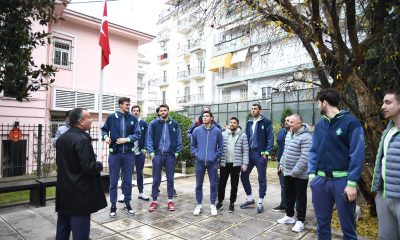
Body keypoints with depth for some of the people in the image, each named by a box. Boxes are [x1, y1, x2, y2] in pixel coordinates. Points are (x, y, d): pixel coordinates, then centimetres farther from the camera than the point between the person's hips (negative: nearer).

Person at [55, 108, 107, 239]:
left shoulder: (61, 138, 8)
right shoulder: (82, 140, -21)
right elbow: (89, 168, -25)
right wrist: (100, 165, -7)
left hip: (64, 192, 9)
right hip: (79, 194, -9)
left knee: (63, 229, 19)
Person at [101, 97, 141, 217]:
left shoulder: (133, 119, 1)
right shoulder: (111, 117, 0)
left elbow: (137, 134, -2)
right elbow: (104, 129, 11)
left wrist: (126, 139, -15)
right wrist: (106, 136, -9)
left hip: (129, 153, 1)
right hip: (114, 153, -1)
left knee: (128, 180, 11)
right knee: (113, 181, 7)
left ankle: (127, 204, 25)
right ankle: (113, 205, 20)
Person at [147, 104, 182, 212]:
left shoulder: (174, 124, 3)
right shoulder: (153, 124, 0)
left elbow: (178, 139, 5)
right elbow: (149, 139, 0)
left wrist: (177, 152, -1)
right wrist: (151, 152, -7)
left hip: (170, 155, 1)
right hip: (157, 154, -1)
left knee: (170, 178, 9)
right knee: (156, 179, 7)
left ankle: (170, 200, 20)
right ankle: (154, 200, 19)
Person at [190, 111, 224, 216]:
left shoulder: (217, 131, -2)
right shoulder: (196, 130, 1)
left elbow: (221, 146, 5)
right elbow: (192, 145, 10)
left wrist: (216, 156, -2)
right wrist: (196, 154, -1)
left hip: (212, 162, -1)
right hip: (199, 162, 1)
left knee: (213, 184, 8)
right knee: (199, 185, 10)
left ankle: (213, 205, 23)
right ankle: (199, 205, 24)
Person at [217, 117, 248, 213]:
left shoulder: (242, 135, -1)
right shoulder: (223, 134, 4)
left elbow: (245, 150, -3)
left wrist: (245, 163, -9)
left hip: (236, 164, -1)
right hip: (224, 163, 2)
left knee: (234, 185, 9)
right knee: (221, 184, 7)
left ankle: (232, 203, 23)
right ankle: (220, 202, 22)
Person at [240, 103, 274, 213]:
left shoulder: (266, 122, -4)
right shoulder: (249, 122, 12)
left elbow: (270, 138, -8)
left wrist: (267, 152, -15)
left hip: (260, 154, -6)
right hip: (249, 153, 6)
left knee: (262, 179, 5)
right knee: (244, 176, 8)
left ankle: (260, 203, 18)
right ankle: (250, 199, 25)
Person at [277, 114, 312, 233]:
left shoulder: (306, 137, -21)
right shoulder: (289, 134, 9)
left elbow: (305, 158, -25)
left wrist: (295, 171, -22)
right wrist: (282, 164, 12)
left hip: (300, 174, -8)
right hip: (288, 172, 8)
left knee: (300, 198, 7)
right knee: (289, 195, 19)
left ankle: (300, 221, 20)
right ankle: (289, 216, 35)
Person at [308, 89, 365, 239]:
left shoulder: (351, 122, -7)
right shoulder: (319, 125, 10)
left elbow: (357, 154, -11)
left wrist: (352, 183, -15)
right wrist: (312, 174, 3)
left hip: (342, 180, -5)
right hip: (320, 180, 5)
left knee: (347, 226, 10)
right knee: (322, 223, 16)